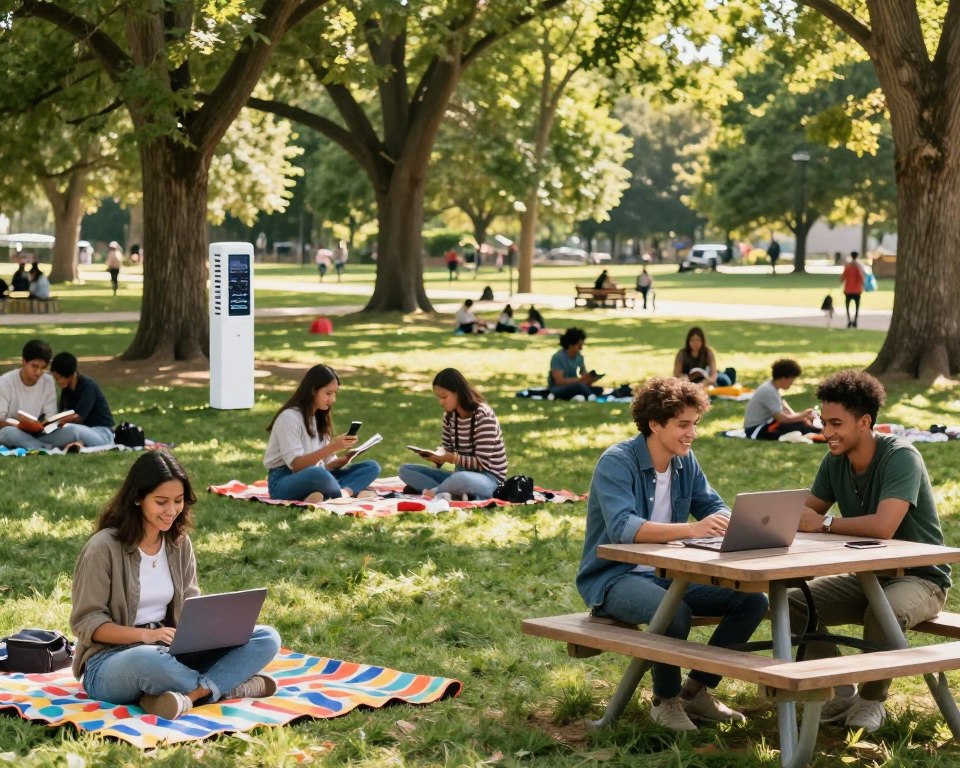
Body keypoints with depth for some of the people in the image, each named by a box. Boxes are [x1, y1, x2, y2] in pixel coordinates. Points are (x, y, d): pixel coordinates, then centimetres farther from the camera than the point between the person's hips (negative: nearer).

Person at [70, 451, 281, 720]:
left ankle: (189, 694, -29)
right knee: (149, 660, -44)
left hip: (169, 653, 6)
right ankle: (227, 685, -19)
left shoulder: (179, 543, 8)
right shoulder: (104, 547, -10)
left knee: (267, 638, -11)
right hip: (110, 663, -6)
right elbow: (86, 622, -11)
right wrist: (144, 635, -25)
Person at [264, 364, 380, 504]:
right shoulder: (289, 417, -9)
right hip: (284, 483, -8)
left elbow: (326, 465, 10)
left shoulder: (320, 418, 16)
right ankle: (351, 492, -20)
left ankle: (343, 493, -35)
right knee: (317, 474, -43)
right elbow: (296, 464, -18)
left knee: (372, 467, -9)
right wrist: (332, 448, -25)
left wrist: (344, 459, -11)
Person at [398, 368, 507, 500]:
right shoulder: (450, 415, 5)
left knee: (461, 479, -43)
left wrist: (452, 458, -27)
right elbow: (446, 449, 13)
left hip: (489, 479, -8)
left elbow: (482, 463, -19)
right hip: (461, 475, 8)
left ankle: (433, 492, -10)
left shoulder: (483, 416, -17)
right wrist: (435, 455, -7)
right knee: (405, 470, -2)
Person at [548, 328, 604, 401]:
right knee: (579, 386, -38)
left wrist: (589, 379, -12)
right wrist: (580, 380, -28)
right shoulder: (558, 357, -16)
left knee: (599, 389, -16)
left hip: (572, 388, 7)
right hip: (557, 390, -7)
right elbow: (560, 381, -23)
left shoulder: (579, 356, 5)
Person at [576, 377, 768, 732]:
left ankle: (696, 690, 5)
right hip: (614, 578, -8)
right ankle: (665, 700, -10)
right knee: (675, 613, -37)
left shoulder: (685, 462, 6)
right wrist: (691, 529, -45)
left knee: (753, 601, -7)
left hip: (669, 574, 8)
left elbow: (714, 507, 8)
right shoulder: (617, 462, -19)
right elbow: (621, 528, -33)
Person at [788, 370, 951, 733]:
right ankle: (842, 694, 2)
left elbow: (883, 526, -36)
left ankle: (872, 701, -11)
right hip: (866, 575, 7)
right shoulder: (835, 461, -1)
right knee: (794, 602, -11)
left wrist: (825, 523, -27)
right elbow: (807, 513, 4)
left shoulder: (901, 457, -24)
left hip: (919, 578, -7)